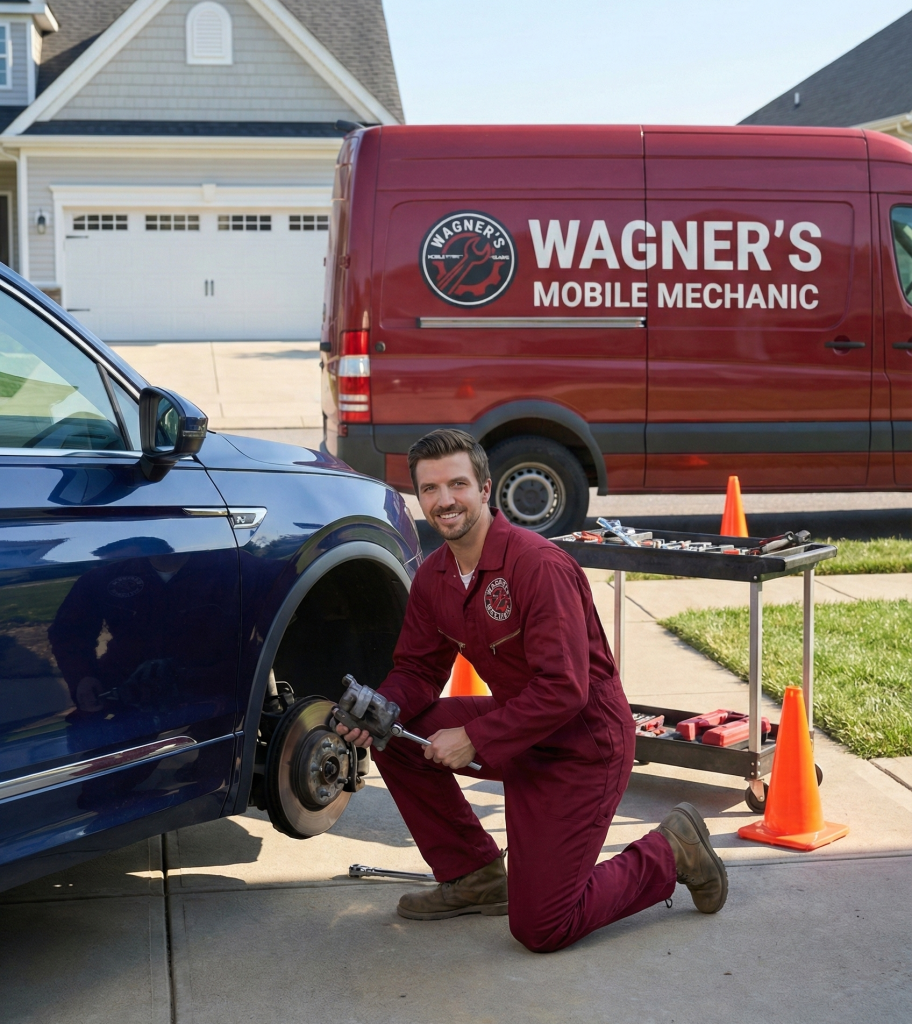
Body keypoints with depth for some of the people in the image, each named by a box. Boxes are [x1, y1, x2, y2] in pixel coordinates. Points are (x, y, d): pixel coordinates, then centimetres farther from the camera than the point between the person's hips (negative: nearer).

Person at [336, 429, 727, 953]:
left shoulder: (539, 565, -26)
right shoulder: (432, 577, 0)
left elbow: (564, 691, -29)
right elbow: (418, 669, 8)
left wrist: (474, 740, -26)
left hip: (583, 743, -8)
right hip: (519, 728, 8)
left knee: (541, 928, -9)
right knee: (394, 736, -3)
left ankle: (670, 852, 13)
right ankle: (475, 875, 11)